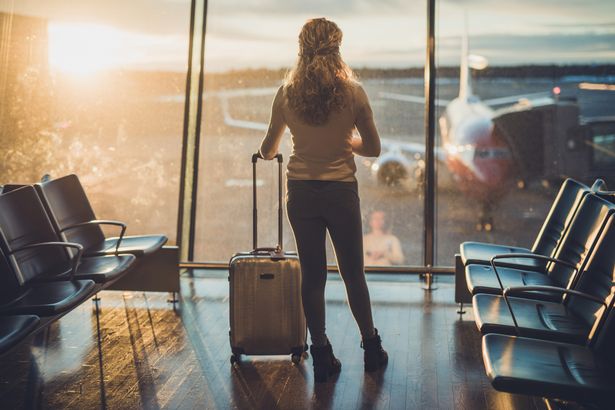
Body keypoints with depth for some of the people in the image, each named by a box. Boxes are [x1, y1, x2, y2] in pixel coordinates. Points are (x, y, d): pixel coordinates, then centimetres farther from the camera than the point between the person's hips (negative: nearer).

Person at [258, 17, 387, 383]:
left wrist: (267, 153, 30)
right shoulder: (353, 92, -9)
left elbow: (268, 149, 7)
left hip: (301, 193, 1)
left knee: (312, 274, 9)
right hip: (341, 192, -1)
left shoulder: (287, 93, -4)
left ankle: (322, 356, 15)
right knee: (353, 273, 12)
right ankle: (372, 349, 25)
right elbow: (373, 148, -1)